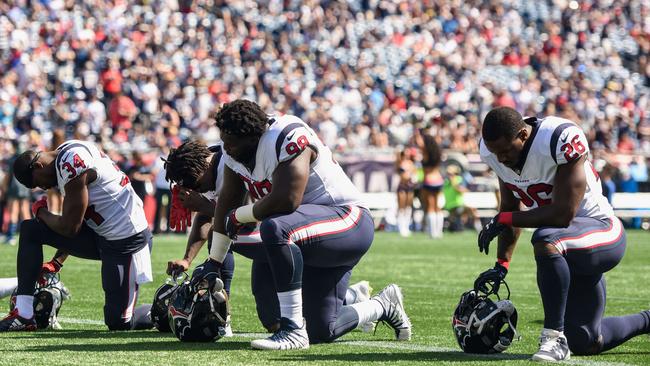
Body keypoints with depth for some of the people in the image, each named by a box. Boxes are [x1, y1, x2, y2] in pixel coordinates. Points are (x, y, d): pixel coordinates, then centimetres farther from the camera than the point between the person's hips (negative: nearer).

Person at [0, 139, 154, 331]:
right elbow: (74, 224, 18)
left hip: (126, 238, -10)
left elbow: (70, 228, -17)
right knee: (30, 230, 4)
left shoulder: (71, 165, -21)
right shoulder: (66, 156, 8)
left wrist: (41, 212, 2)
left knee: (119, 322, -7)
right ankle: (23, 315, 2)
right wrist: (57, 262, 19)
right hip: (101, 235, 10)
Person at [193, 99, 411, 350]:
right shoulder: (236, 152, 1)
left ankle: (293, 330, -32)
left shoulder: (287, 139, -26)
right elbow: (227, 204, 10)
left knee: (276, 229, -38)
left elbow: (286, 202, -34)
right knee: (321, 333, 10)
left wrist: (239, 216, -17)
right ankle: (384, 306, 37)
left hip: (347, 224, -10)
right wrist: (213, 262, 14)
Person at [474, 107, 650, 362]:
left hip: (600, 231, -8)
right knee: (585, 344, 10)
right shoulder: (494, 151, -4)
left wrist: (503, 220, -22)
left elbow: (563, 214, -28)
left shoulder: (562, 140, -28)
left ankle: (554, 338, -29)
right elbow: (510, 207, 10)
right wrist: (501, 264, 4)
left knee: (546, 242, -40)